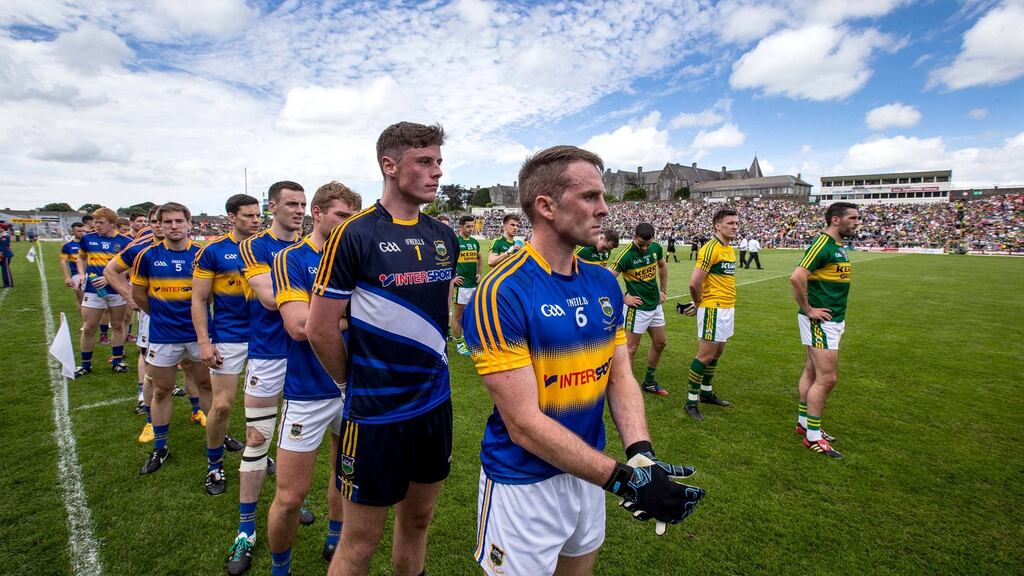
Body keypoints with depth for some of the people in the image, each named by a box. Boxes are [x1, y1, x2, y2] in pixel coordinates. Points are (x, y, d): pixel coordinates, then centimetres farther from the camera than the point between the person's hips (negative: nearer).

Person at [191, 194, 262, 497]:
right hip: (228, 338, -3)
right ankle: (214, 464, 23)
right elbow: (199, 299, -4)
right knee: (222, 404, 1)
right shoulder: (213, 251, -5)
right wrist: (204, 342, -10)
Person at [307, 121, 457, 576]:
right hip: (376, 411, -5)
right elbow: (319, 330, -11)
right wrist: (359, 384, 1)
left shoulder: (445, 237, 5)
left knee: (417, 519, 21)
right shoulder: (353, 235, -14)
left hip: (435, 402, 6)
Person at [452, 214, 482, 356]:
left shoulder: (474, 242, 11)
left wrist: (479, 273, 13)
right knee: (458, 315, 3)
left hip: (474, 283, 6)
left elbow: (479, 259, 26)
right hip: (461, 283, -6)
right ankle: (459, 344, 12)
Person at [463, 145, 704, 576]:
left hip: (587, 472, 7)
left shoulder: (604, 283, -2)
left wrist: (641, 453, -17)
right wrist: (623, 478, -25)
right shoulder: (502, 294, -24)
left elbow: (621, 378, 0)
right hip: (523, 485, -6)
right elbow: (524, 425, -24)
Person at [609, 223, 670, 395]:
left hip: (655, 304, 8)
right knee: (632, 348, 0)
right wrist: (624, 298, -16)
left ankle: (649, 382, 32)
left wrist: (663, 290, 15)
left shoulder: (656, 248, -1)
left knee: (660, 343, 16)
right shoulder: (626, 255, -20)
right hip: (637, 307, -7)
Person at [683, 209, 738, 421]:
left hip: (727, 309, 9)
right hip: (713, 310, -9)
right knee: (705, 355, -3)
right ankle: (691, 401, 7)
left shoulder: (731, 250, 12)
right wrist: (699, 303, -6)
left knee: (717, 353, 17)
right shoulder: (710, 248, -17)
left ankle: (706, 392, 32)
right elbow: (694, 283, -21)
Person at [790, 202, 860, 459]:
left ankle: (804, 422, 26)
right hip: (820, 321, -9)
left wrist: (838, 315, 16)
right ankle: (813, 436, 3)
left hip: (832, 320, 9)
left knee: (812, 373, 15)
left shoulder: (838, 246, 14)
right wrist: (809, 310, -19)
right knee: (827, 378, -6)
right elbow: (797, 277, -27)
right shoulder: (822, 244, -16)